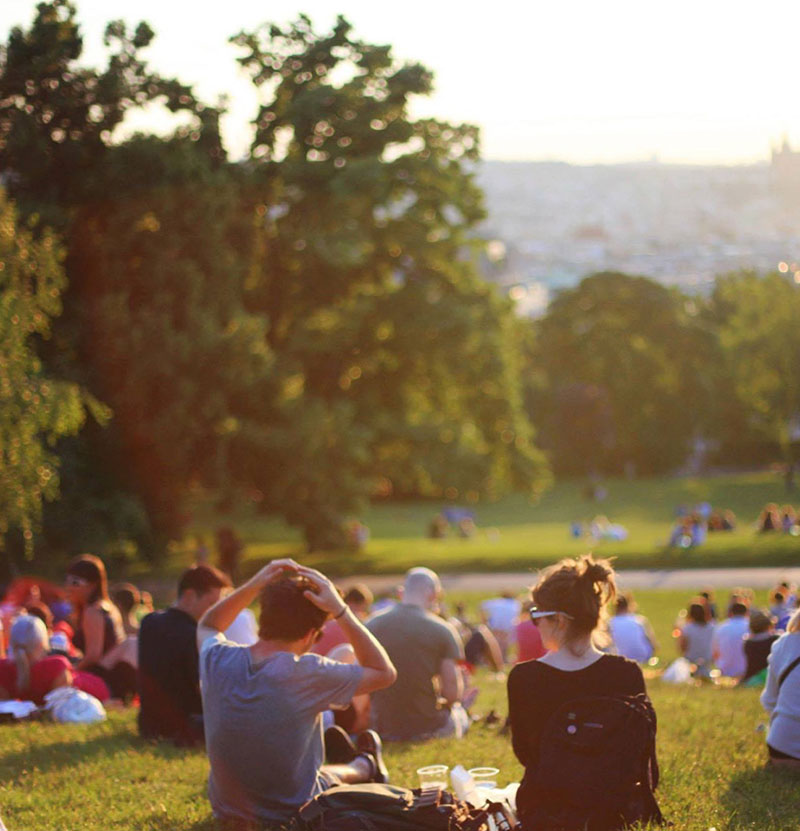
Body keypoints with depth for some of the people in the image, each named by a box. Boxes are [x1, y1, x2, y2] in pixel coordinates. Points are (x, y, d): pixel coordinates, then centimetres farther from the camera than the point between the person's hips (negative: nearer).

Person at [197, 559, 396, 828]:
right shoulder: (308, 674, -28)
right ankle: (365, 766, 59)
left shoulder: (217, 660, -15)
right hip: (292, 814, -5)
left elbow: (206, 627, 11)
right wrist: (340, 611, -17)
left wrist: (254, 585, -3)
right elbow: (384, 672, -13)